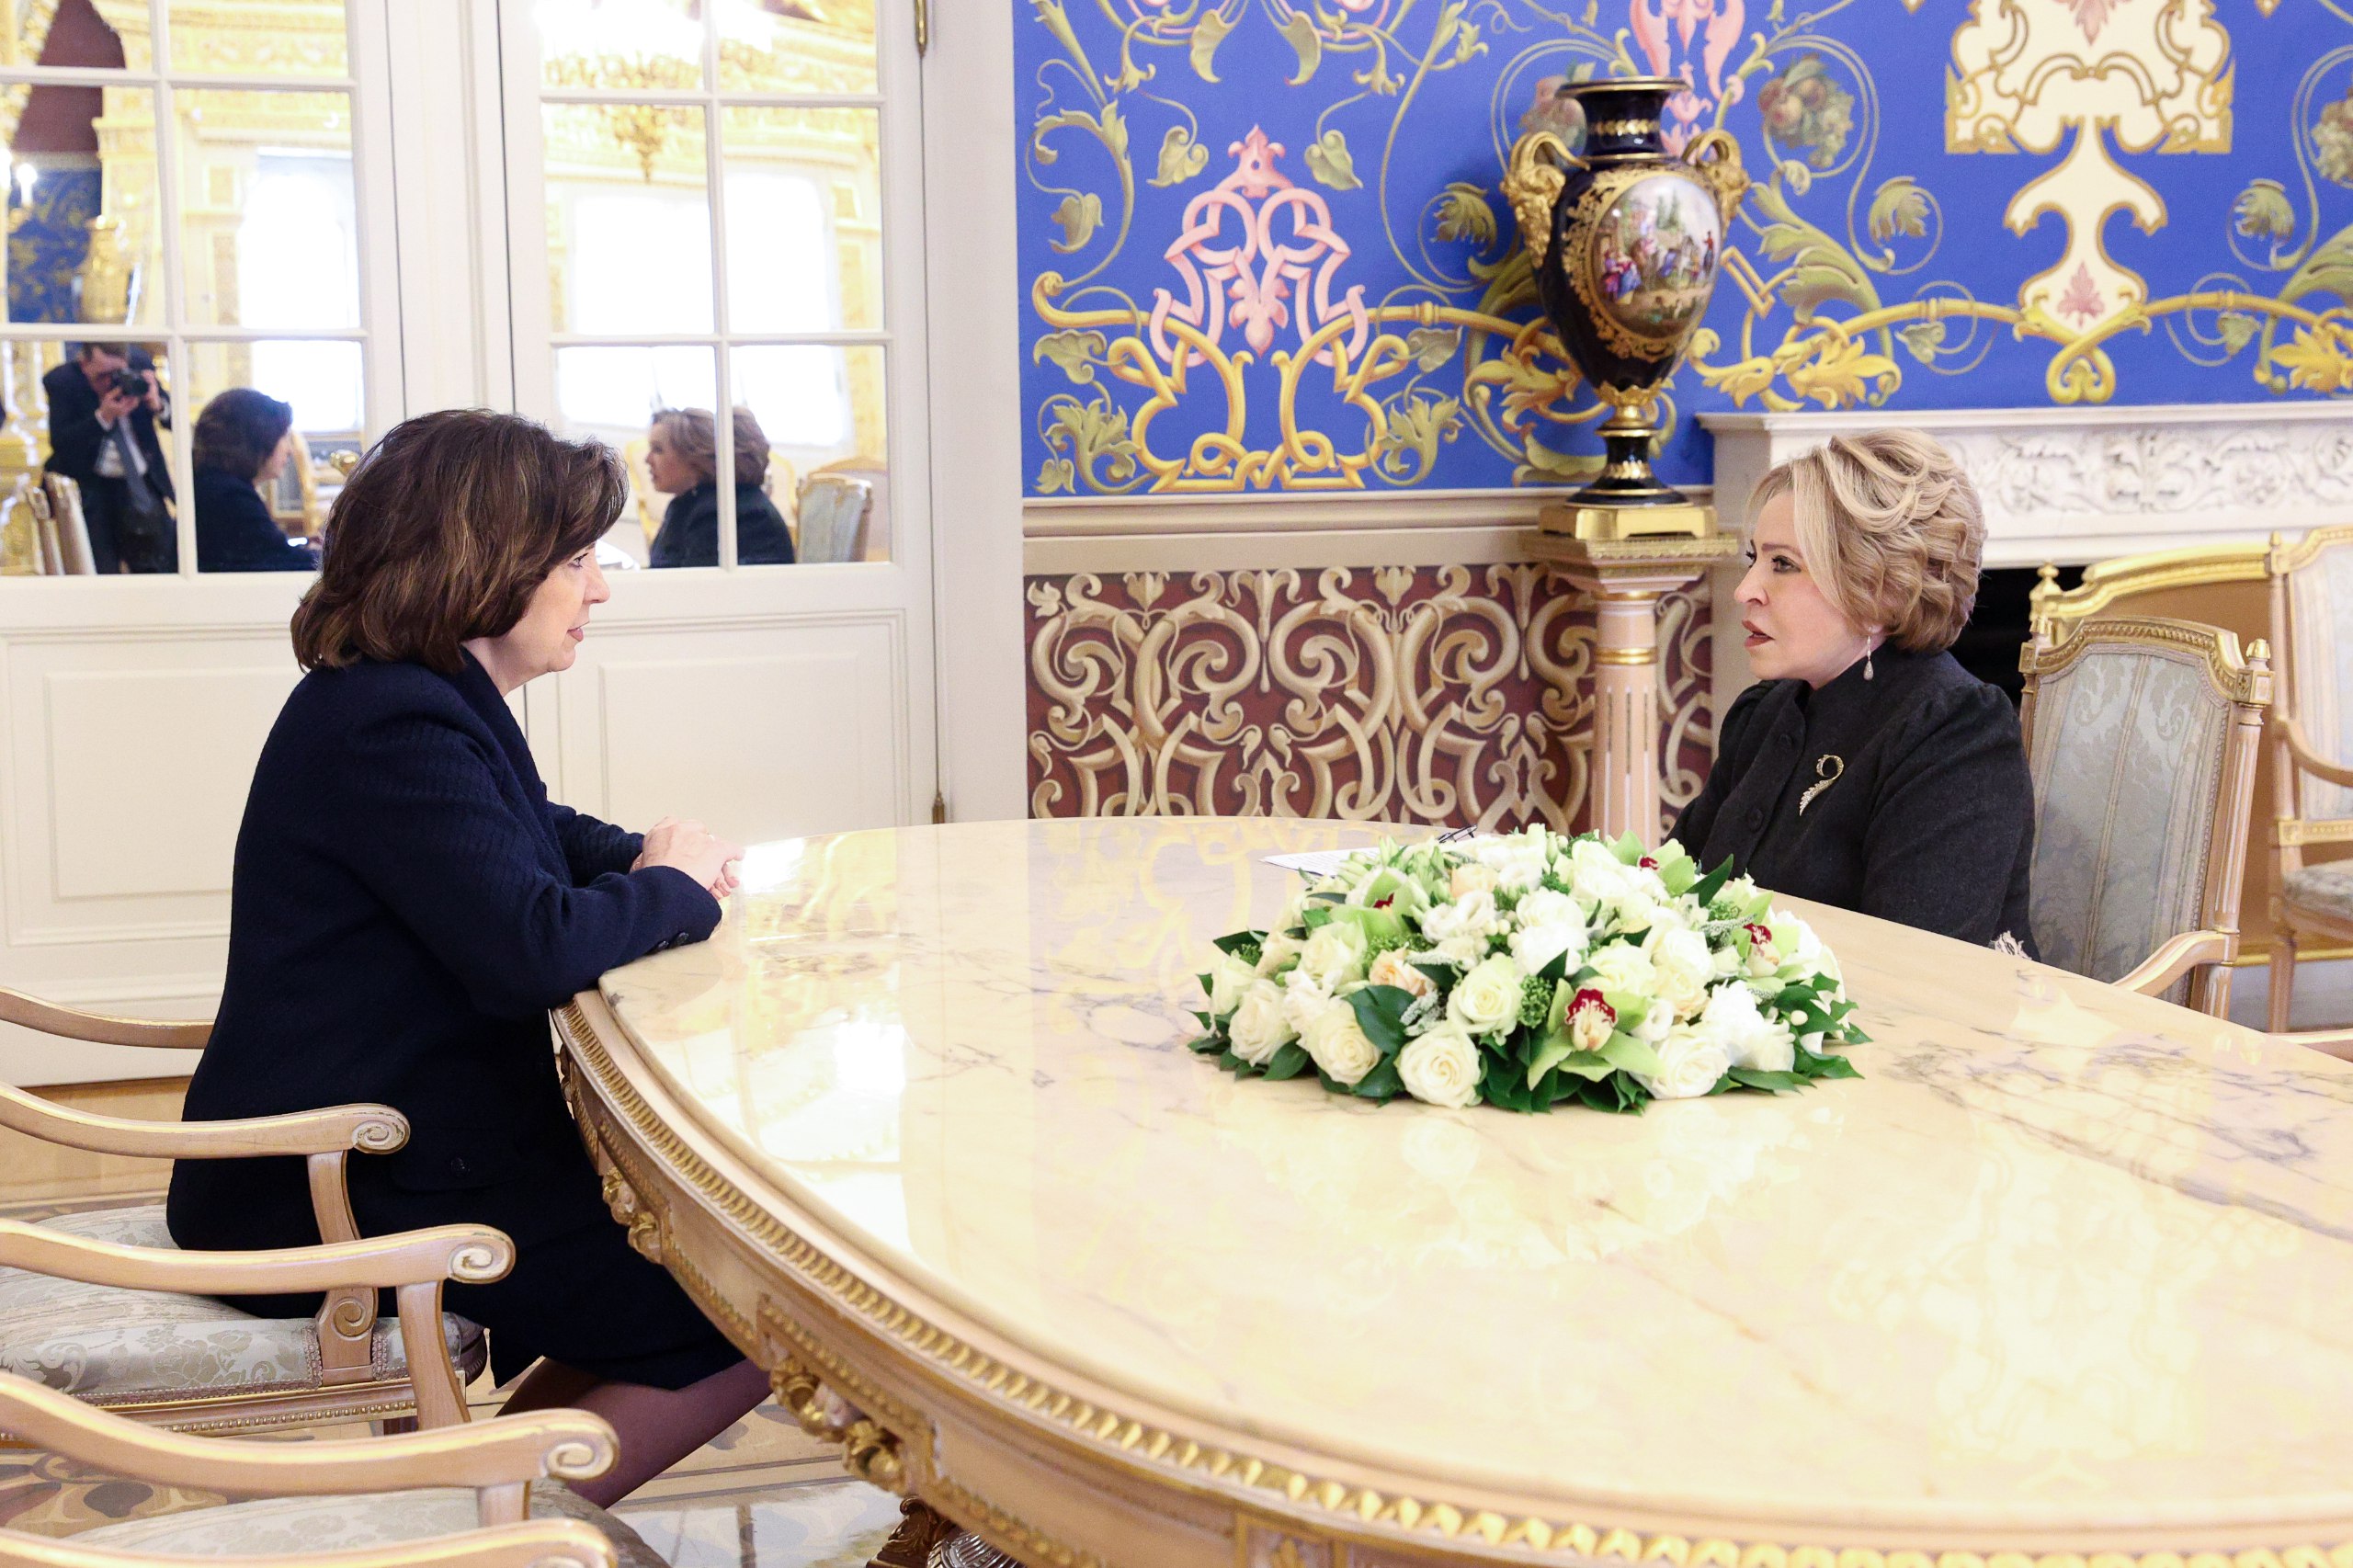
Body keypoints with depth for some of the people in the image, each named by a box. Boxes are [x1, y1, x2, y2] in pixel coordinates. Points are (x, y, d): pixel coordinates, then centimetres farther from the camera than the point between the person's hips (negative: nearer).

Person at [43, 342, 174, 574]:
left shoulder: (140, 363, -5)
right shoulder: (61, 381, -11)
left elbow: (174, 420, 2)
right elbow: (59, 442, -20)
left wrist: (157, 405, -21)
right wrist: (103, 417, -31)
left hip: (142, 484, 3)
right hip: (91, 487, -3)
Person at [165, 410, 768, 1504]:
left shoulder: (425, 701, 11)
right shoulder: (392, 728, -22)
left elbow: (546, 842, 26)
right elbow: (531, 949, -32)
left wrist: (654, 860, 3)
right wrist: (670, 889, -12)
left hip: (394, 1145, 11)